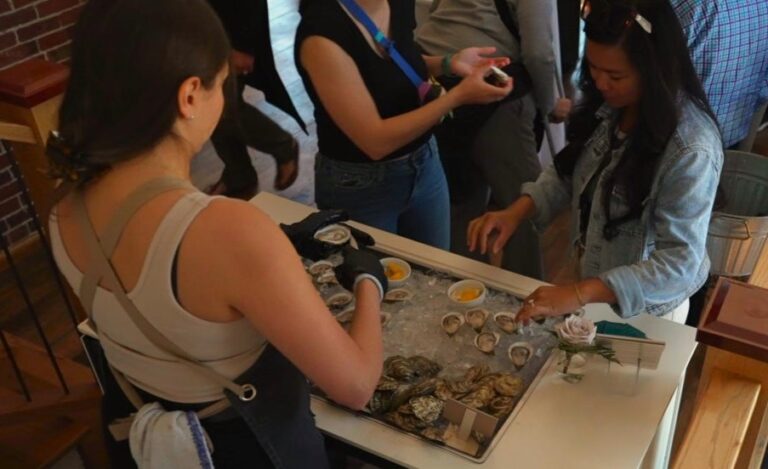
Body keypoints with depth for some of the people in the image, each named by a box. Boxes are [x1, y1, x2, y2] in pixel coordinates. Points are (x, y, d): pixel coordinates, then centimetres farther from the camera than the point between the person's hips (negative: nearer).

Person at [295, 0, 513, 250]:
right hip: (360, 184, -6)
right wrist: (459, 94, -26)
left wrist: (448, 64, -4)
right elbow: (375, 141, -28)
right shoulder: (322, 31, -28)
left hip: (425, 164, 7)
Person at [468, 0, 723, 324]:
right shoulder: (609, 105, -11)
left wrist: (580, 293, -39)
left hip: (645, 308, -6)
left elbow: (680, 263, -31)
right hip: (592, 276, 6)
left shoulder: (691, 149, -31)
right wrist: (517, 211, -16)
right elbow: (570, 172, 1)